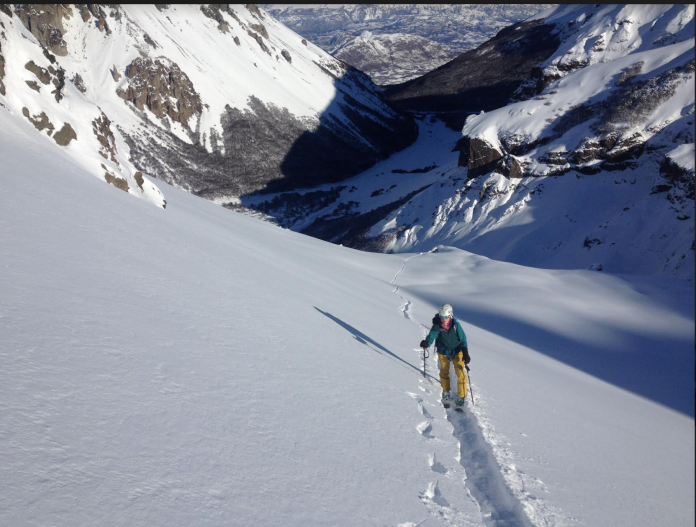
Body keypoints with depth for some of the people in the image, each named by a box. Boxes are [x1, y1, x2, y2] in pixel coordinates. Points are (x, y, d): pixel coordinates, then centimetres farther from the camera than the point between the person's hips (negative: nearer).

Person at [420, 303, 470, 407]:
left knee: (461, 374, -7)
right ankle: (446, 392, 40)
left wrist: (466, 354, -17)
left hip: (457, 351, -1)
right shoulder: (437, 326, -21)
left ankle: (461, 397, 8)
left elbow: (463, 340, -12)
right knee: (444, 373, 17)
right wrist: (426, 343, -53)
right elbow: (431, 336, -30)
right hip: (443, 352, 1)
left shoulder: (456, 325, -21)